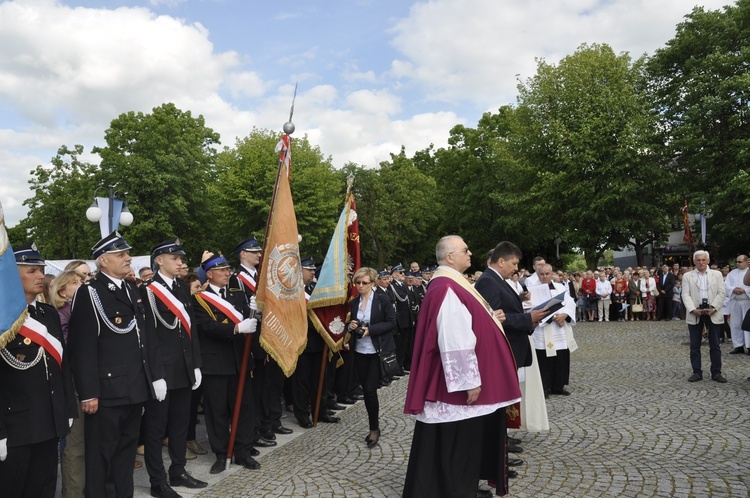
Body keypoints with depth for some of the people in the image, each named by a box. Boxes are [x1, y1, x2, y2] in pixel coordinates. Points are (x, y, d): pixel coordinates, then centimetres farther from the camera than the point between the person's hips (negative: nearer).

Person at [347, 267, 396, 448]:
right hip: (360, 352, 5)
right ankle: (373, 427, 24)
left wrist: (370, 329, -18)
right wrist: (350, 325, -6)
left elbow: (391, 322, -10)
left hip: (378, 352, -5)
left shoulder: (382, 300, -8)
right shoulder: (354, 302, 8)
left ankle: (374, 428, 10)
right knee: (366, 390, 10)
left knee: (370, 390, -8)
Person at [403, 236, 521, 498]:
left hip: (460, 379, 11)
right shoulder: (447, 288, -22)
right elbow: (455, 342, -25)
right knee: (456, 442, 2)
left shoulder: (451, 283, 11)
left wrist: (489, 318, 11)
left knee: (463, 442, 21)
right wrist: (469, 381, -23)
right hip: (457, 384, -11)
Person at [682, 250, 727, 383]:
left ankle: (716, 372, 13)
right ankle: (697, 372, 11)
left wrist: (713, 308, -12)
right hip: (695, 314, 0)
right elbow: (685, 295, -1)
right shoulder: (687, 276, 7)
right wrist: (693, 310, -15)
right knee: (695, 345, 3)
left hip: (713, 313, 0)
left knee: (715, 345, 5)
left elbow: (721, 293, 1)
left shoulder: (717, 274, 10)